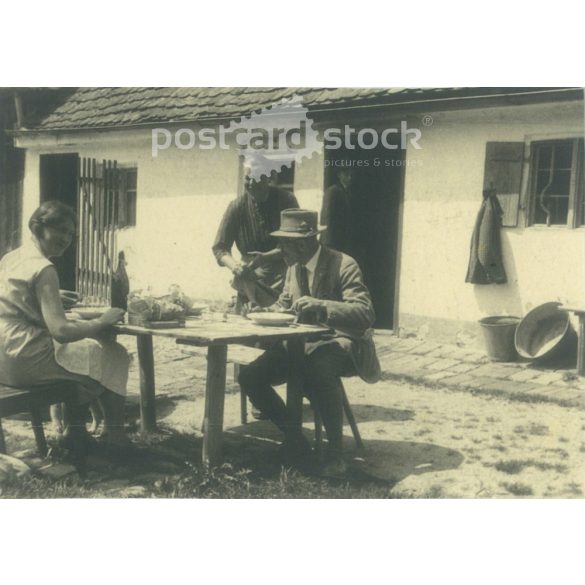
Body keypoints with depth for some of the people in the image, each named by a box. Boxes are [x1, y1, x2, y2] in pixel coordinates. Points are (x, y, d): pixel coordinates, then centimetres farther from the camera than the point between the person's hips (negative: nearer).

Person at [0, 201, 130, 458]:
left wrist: (54, 298, 19)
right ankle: (115, 437, 11)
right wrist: (101, 322, -12)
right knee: (113, 355, 3)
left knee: (85, 349, 27)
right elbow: (61, 331, -24)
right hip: (25, 361, -9)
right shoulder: (43, 269, -17)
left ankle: (75, 433, 27)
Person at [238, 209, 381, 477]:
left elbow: (365, 315, -25)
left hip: (340, 343, -7)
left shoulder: (344, 265, -15)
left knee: (319, 368, -41)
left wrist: (320, 306, -39)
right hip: (303, 343, 7)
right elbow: (284, 305, 20)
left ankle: (335, 452, -23)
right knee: (249, 376, -13)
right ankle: (293, 437, 5)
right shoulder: (294, 267, 8)